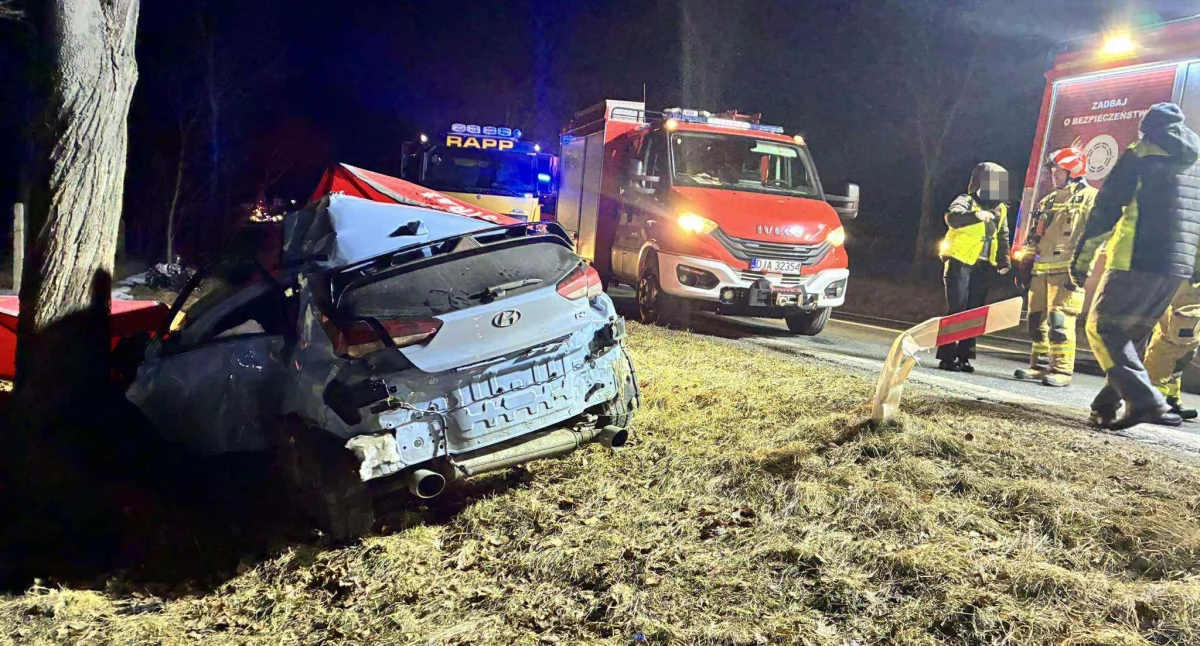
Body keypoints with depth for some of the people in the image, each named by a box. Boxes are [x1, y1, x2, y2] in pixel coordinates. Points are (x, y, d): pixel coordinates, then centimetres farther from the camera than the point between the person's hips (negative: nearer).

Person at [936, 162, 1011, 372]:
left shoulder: (1000, 209, 13)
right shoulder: (966, 201, -9)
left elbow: (1003, 237, 24)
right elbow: (952, 218, -31)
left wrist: (1004, 261, 20)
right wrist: (975, 215, -47)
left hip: (983, 266, 6)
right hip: (960, 262, -6)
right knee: (956, 310, -9)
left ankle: (964, 357, 10)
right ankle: (946, 357, -6)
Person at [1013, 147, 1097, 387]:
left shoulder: (1089, 197, -1)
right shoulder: (1047, 202, 23)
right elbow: (1034, 238, 26)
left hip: (1066, 271, -8)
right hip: (1041, 270, 8)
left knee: (1060, 320, -14)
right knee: (1037, 319, 8)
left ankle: (1062, 370, -11)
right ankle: (1041, 365, 16)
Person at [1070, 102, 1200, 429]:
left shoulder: (1140, 156, 1)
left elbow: (1106, 208, -4)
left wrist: (1082, 256, 0)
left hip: (1138, 261, -7)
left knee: (1103, 327, -3)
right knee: (1134, 335, 15)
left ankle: (1145, 401, -18)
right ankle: (1108, 406, 14)